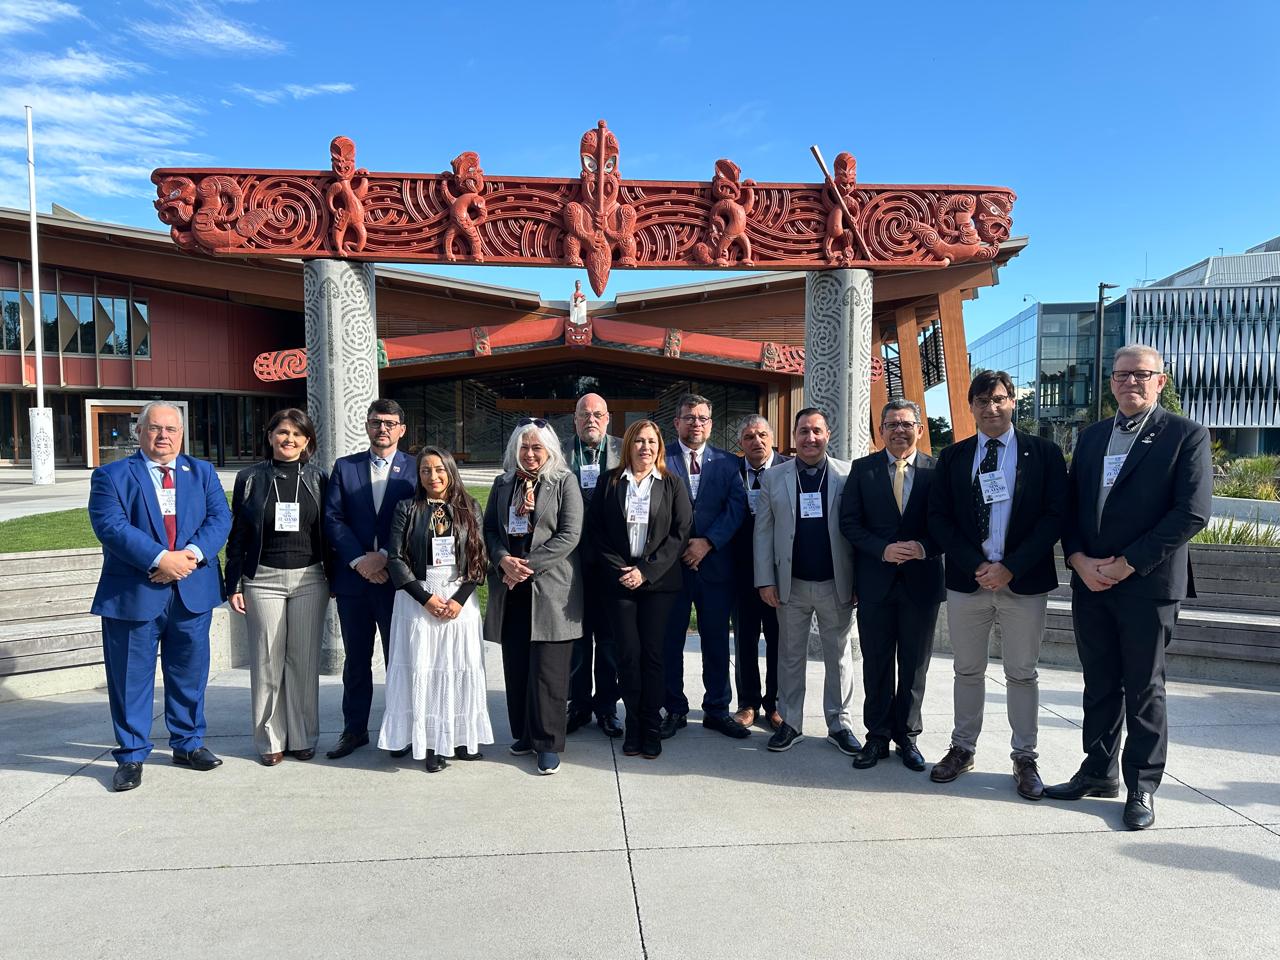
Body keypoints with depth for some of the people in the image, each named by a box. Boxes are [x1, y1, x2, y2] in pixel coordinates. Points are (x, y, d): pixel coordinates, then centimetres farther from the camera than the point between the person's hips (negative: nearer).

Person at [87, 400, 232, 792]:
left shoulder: (202, 473, 11)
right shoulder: (111, 476, 2)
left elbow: (220, 518, 0)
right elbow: (111, 526, -13)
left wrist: (192, 553, -18)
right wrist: (160, 559, -23)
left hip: (192, 591, 3)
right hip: (133, 594, -2)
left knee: (190, 675, 13)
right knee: (131, 678, 6)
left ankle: (188, 743, 29)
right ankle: (131, 755, 20)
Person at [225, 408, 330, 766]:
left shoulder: (318, 478, 5)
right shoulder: (250, 478, 3)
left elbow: (327, 531, 7)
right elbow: (238, 534, 4)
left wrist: (334, 578, 4)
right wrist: (233, 584, 1)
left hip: (309, 579, 1)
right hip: (263, 579, 0)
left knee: (304, 661, 5)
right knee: (267, 662, 4)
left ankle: (303, 737, 17)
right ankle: (270, 740, 16)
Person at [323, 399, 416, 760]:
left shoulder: (415, 469, 0)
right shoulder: (344, 467, 8)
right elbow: (332, 520, 0)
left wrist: (385, 557, -14)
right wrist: (359, 560, -11)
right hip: (353, 578, 2)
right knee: (356, 659, 12)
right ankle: (354, 729, 24)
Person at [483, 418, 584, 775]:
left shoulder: (565, 482, -1)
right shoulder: (503, 483, 13)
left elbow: (569, 535, -8)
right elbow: (489, 528, 12)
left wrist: (529, 565, -14)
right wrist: (503, 559, -8)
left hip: (551, 588, -4)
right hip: (511, 589, 5)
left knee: (547, 668, -3)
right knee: (516, 665, 8)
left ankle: (549, 742, 7)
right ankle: (525, 734, 23)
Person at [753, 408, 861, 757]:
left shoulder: (847, 475, -1)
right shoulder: (774, 478, 3)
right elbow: (763, 531, 2)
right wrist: (766, 581, -4)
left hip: (836, 584, -1)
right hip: (791, 584, 1)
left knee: (839, 656, 10)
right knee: (791, 655, 11)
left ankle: (840, 725, 24)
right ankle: (790, 723, 23)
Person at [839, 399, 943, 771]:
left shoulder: (937, 470, 0)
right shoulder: (862, 469, 3)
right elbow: (849, 522, -1)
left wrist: (924, 548, -18)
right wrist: (883, 550, -15)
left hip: (921, 580, 0)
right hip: (875, 582, 0)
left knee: (914, 665, 11)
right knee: (876, 663, 9)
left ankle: (907, 736, 25)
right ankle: (877, 736, 22)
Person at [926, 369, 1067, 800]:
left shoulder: (1044, 453, 1)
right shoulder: (953, 456, 7)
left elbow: (1054, 516, -5)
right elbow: (938, 517, 3)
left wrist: (1010, 568, -13)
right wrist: (976, 565, -10)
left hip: (1024, 582, -2)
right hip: (966, 581, 2)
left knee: (1022, 673, 7)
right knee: (967, 670, 12)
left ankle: (1025, 759, 20)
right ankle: (962, 748, 25)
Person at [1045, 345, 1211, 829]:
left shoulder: (1186, 435, -4)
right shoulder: (1091, 437, 13)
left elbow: (1193, 512, -12)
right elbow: (1071, 506, 11)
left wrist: (1127, 564, -15)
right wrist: (1079, 560, -5)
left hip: (1148, 585, -5)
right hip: (1089, 583, 5)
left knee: (1143, 689, 5)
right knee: (1100, 685, 14)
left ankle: (1143, 786, 19)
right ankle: (1099, 772, 26)